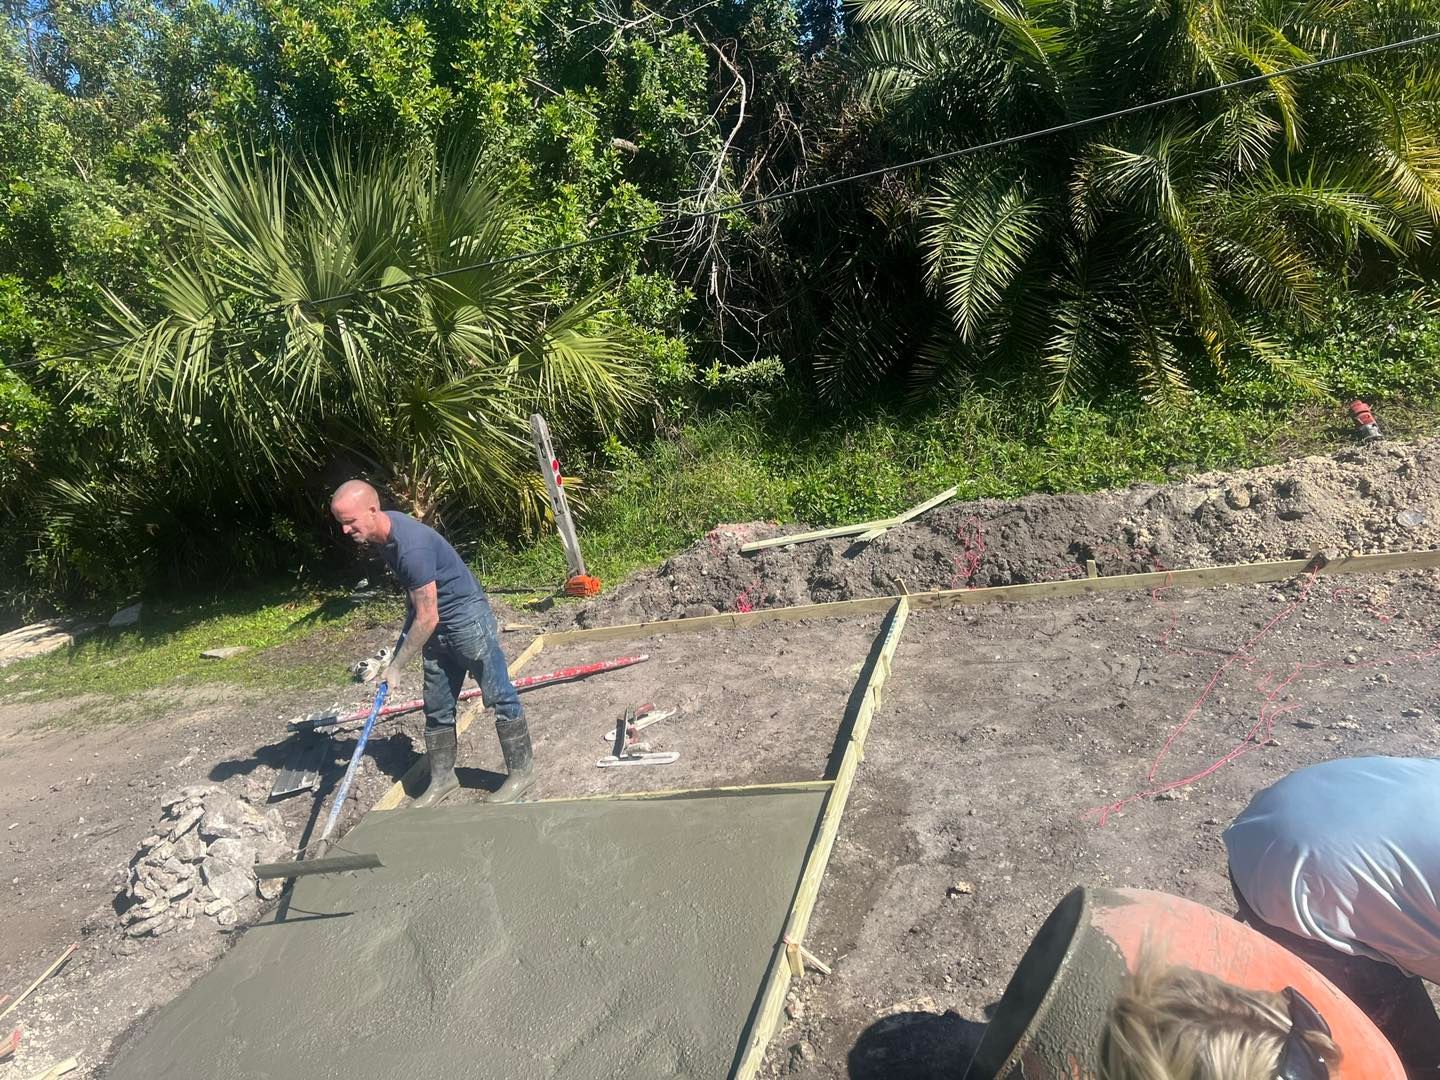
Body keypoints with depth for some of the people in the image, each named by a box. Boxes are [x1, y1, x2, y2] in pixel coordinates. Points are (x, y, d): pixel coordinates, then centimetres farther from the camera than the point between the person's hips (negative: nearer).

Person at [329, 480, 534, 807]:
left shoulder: (411, 547, -30)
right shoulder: (380, 532, -3)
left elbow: (427, 619, -26)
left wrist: (396, 665, -17)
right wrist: (408, 625, 25)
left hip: (467, 618, -9)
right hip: (436, 628, 9)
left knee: (500, 697, 1)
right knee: (437, 709, 14)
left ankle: (522, 772, 12)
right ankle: (442, 779, 26)